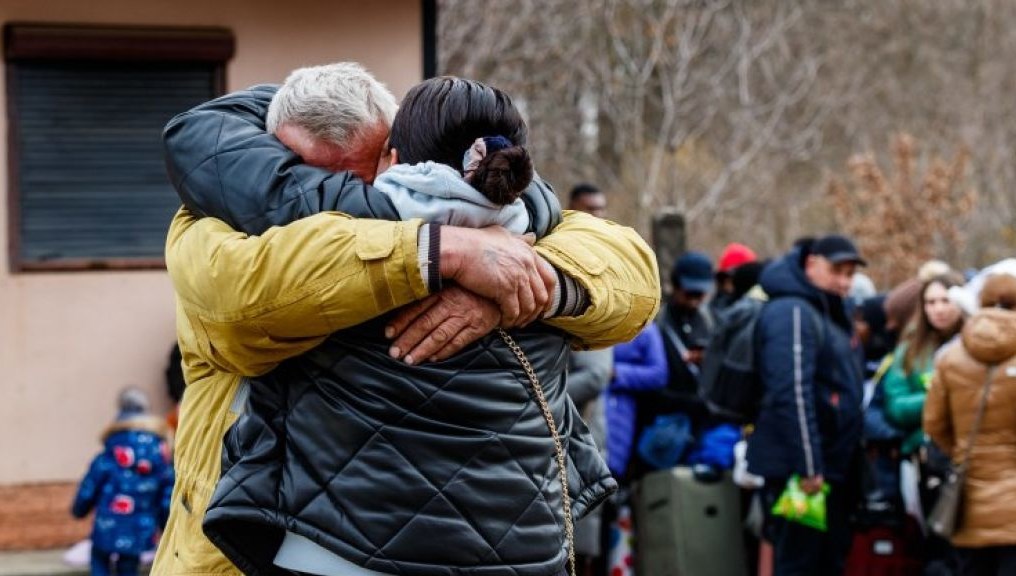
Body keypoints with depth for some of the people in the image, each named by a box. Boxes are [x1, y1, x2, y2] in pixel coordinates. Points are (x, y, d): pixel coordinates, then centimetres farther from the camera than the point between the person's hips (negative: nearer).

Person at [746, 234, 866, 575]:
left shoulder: (826, 313, 17)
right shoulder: (793, 313, -15)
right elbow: (792, 395, -23)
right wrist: (808, 467, -25)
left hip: (832, 466, 10)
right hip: (798, 469, -10)